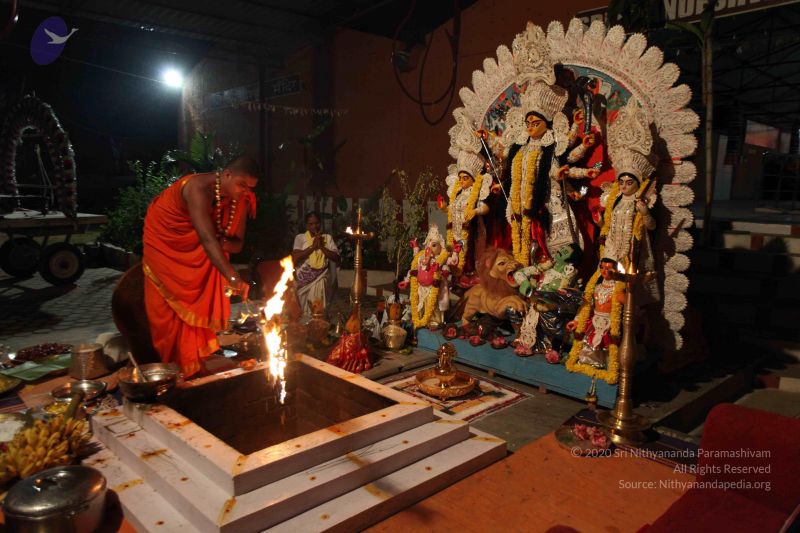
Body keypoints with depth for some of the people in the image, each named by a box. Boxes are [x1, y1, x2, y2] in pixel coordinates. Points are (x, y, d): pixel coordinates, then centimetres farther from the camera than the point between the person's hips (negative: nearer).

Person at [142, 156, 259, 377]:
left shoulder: (241, 200, -17)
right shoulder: (199, 188, -38)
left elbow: (237, 243, -10)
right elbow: (207, 238, -52)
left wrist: (223, 242, -35)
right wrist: (233, 277, -62)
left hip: (197, 250, 6)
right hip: (165, 240, -5)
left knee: (199, 302, 1)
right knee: (169, 307, -1)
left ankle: (191, 364, 13)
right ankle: (170, 366, 13)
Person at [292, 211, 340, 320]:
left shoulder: (327, 238, 7)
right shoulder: (300, 238, 2)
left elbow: (336, 258, -3)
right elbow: (295, 259, -13)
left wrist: (322, 247, -14)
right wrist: (313, 246, -15)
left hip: (321, 279, 1)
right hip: (304, 279, -1)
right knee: (305, 311, -1)